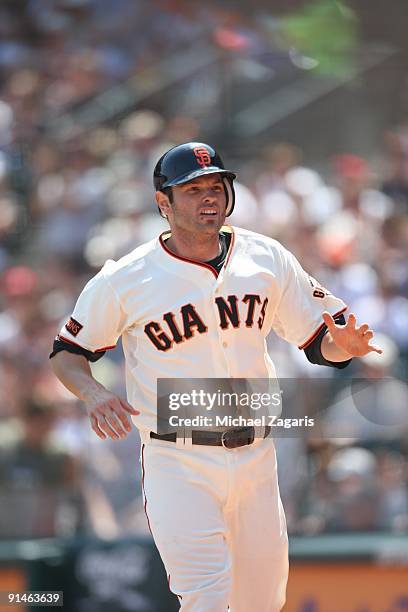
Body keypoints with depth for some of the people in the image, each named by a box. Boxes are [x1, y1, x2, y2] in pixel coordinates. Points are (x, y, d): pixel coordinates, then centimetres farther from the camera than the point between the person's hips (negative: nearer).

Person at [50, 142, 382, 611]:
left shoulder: (267, 259, 5)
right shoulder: (123, 280, -5)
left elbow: (319, 342, 9)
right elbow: (67, 353, 5)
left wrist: (343, 345, -15)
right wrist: (93, 394, -16)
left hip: (255, 460, 4)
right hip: (176, 463, -4)